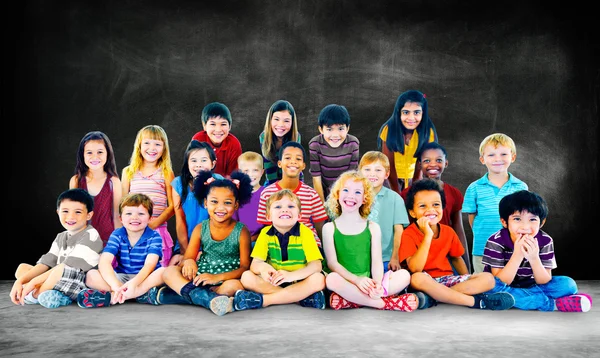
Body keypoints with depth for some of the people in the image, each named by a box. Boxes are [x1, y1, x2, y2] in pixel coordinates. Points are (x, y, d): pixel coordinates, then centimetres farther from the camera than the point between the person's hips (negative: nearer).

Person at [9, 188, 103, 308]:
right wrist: (20, 281, -9)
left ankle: (35, 295, -9)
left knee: (64, 269, -36)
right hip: (58, 283, 9)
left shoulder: (90, 236, -10)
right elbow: (45, 263, 6)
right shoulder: (61, 237, 15)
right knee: (22, 267, 8)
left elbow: (70, 265, -18)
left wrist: (34, 281, -17)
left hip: (81, 285, -8)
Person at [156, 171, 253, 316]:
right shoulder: (200, 229, 5)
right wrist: (188, 262, -24)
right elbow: (188, 258, 3)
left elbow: (245, 267, -9)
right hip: (199, 280, 3)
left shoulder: (241, 231, -4)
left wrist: (217, 277, -24)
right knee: (169, 271, -18)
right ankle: (207, 298, -37)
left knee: (235, 285, -36)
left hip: (226, 281, -2)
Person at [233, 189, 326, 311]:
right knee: (247, 277, -22)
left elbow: (316, 265, -18)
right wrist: (262, 267, -36)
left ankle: (263, 299, -29)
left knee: (319, 279, -31)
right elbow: (255, 263, -9)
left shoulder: (305, 232, -9)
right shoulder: (266, 233, -2)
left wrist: (292, 275, -37)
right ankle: (303, 296, -26)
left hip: (299, 281, -2)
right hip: (274, 281, 2)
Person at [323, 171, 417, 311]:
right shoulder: (329, 228, 5)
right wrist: (357, 280, -21)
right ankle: (384, 303, -24)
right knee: (332, 279, -35)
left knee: (404, 275, -18)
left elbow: (377, 261, 1)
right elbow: (332, 262, -5)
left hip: (368, 283, 3)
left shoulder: (373, 228, 10)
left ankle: (350, 301, -26)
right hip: (345, 282, -3)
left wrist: (377, 284, -21)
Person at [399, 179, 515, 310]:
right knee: (417, 278, -39)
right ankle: (476, 301, -28)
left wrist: (468, 282, 5)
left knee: (488, 278, -11)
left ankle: (432, 297, -26)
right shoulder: (409, 234, -10)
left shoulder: (448, 232, 6)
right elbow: (415, 269, -24)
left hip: (447, 279, 6)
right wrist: (428, 235, -27)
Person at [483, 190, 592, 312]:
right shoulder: (496, 242, -22)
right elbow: (500, 282, -24)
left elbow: (544, 281, -13)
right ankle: (552, 304, -25)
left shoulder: (545, 241, -13)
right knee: (493, 287, -36)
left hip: (530, 286, 2)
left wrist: (534, 258, -33)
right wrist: (517, 255, -37)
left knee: (568, 284, -13)